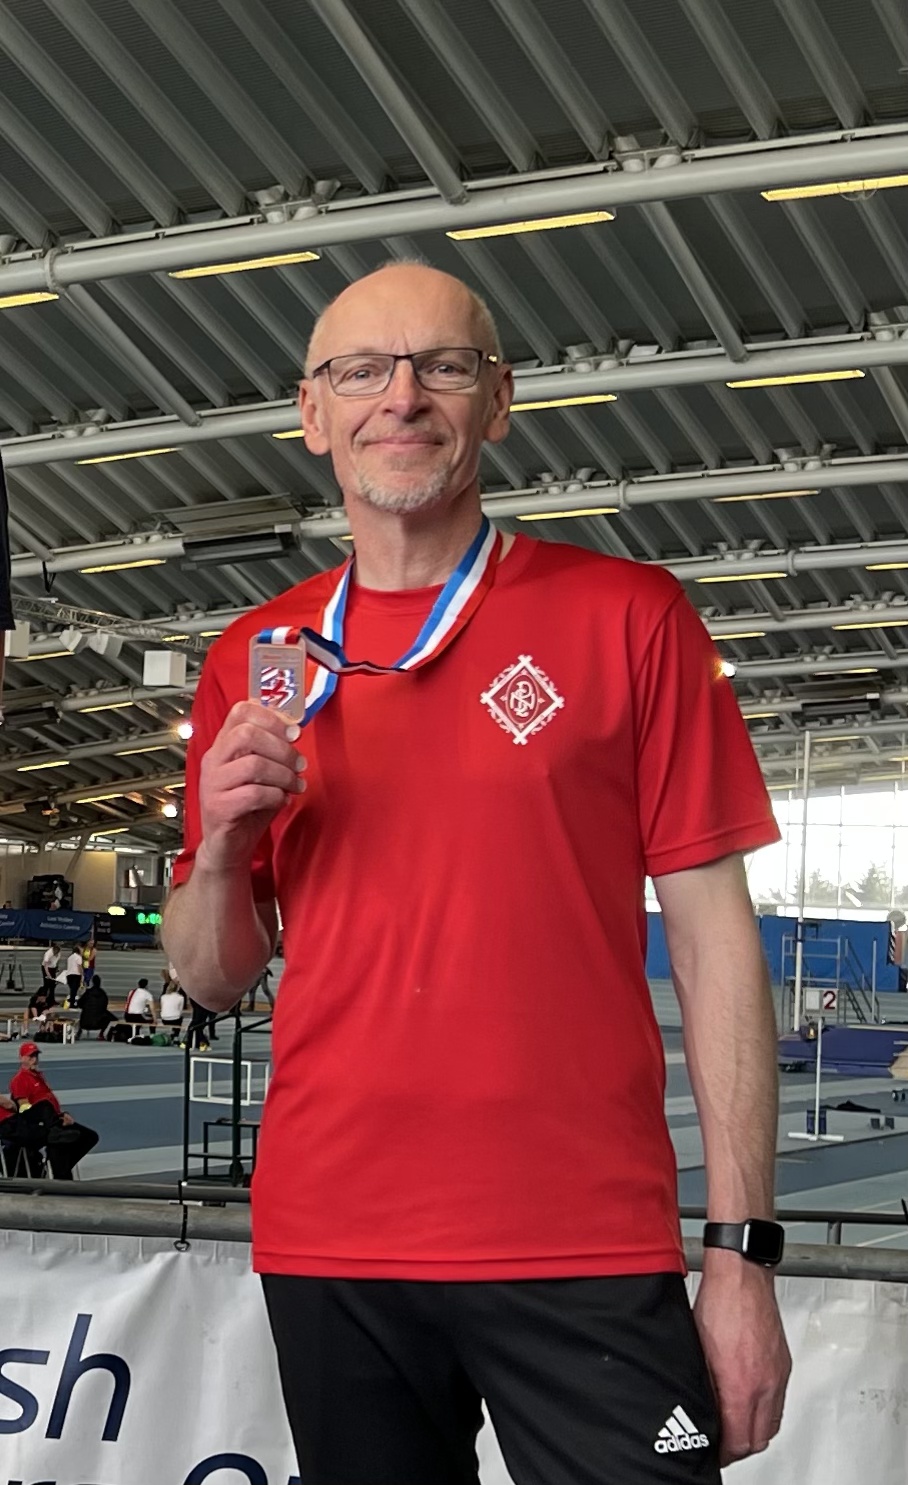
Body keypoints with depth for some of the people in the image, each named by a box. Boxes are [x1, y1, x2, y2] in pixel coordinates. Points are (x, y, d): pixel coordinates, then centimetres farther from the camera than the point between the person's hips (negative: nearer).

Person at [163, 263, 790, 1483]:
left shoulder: (628, 617, 0)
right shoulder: (254, 662, 9)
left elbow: (713, 934, -1)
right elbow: (215, 979, 14)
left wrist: (742, 1250, -7)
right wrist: (222, 841, -7)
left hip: (585, 1253, -3)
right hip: (325, 1245, 3)